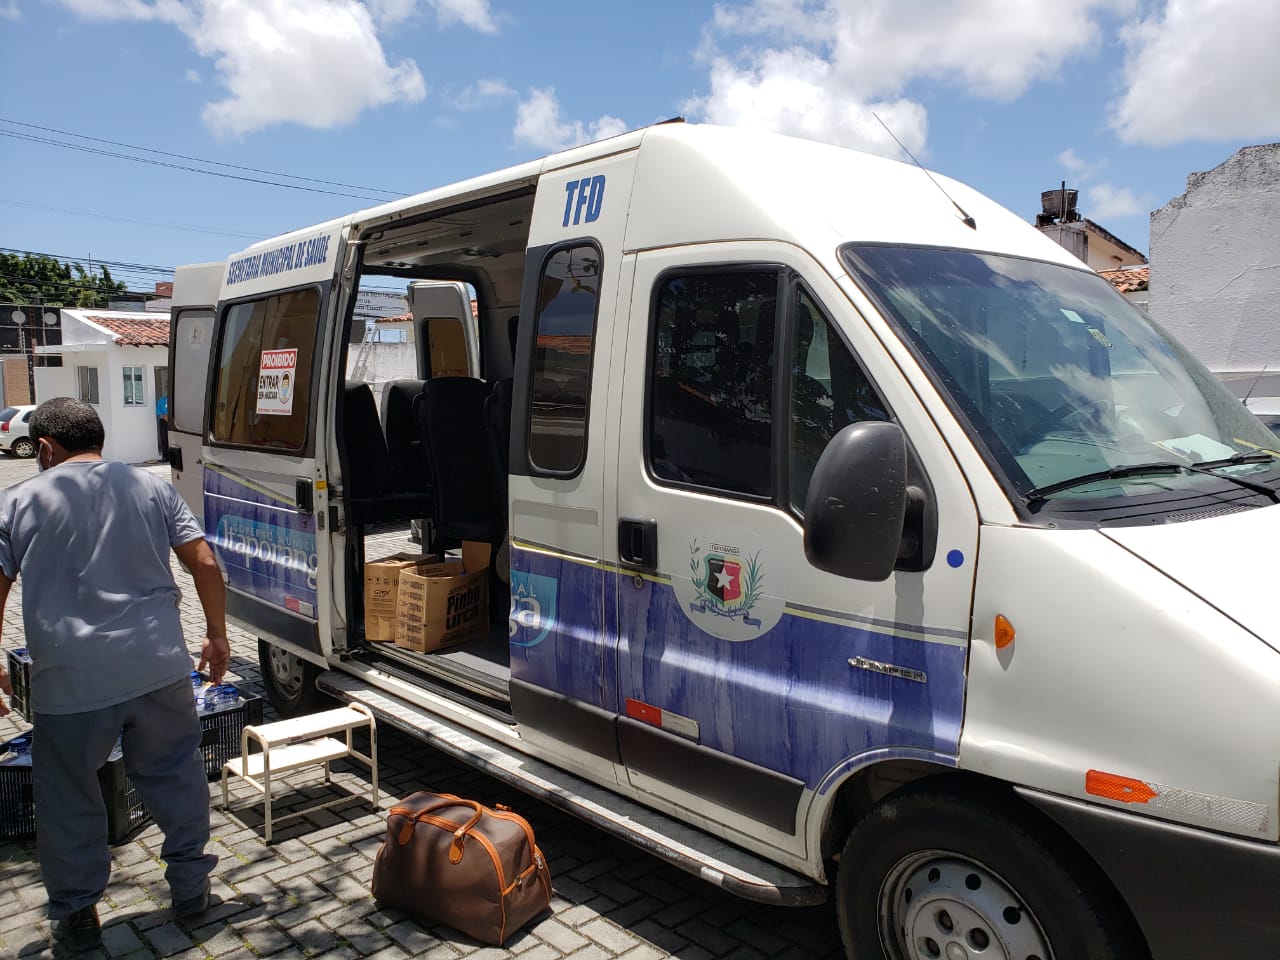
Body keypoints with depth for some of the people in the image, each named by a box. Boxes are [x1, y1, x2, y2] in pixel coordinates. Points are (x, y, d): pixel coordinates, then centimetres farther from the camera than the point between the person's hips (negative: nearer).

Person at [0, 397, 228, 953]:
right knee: (174, 775, 19)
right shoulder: (152, 488, 6)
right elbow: (205, 564, 3)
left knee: (68, 801, 16)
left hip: (68, 682, -1)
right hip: (158, 668, 2)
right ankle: (190, 886, 29)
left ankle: (76, 915, 27)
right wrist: (217, 636, 13)